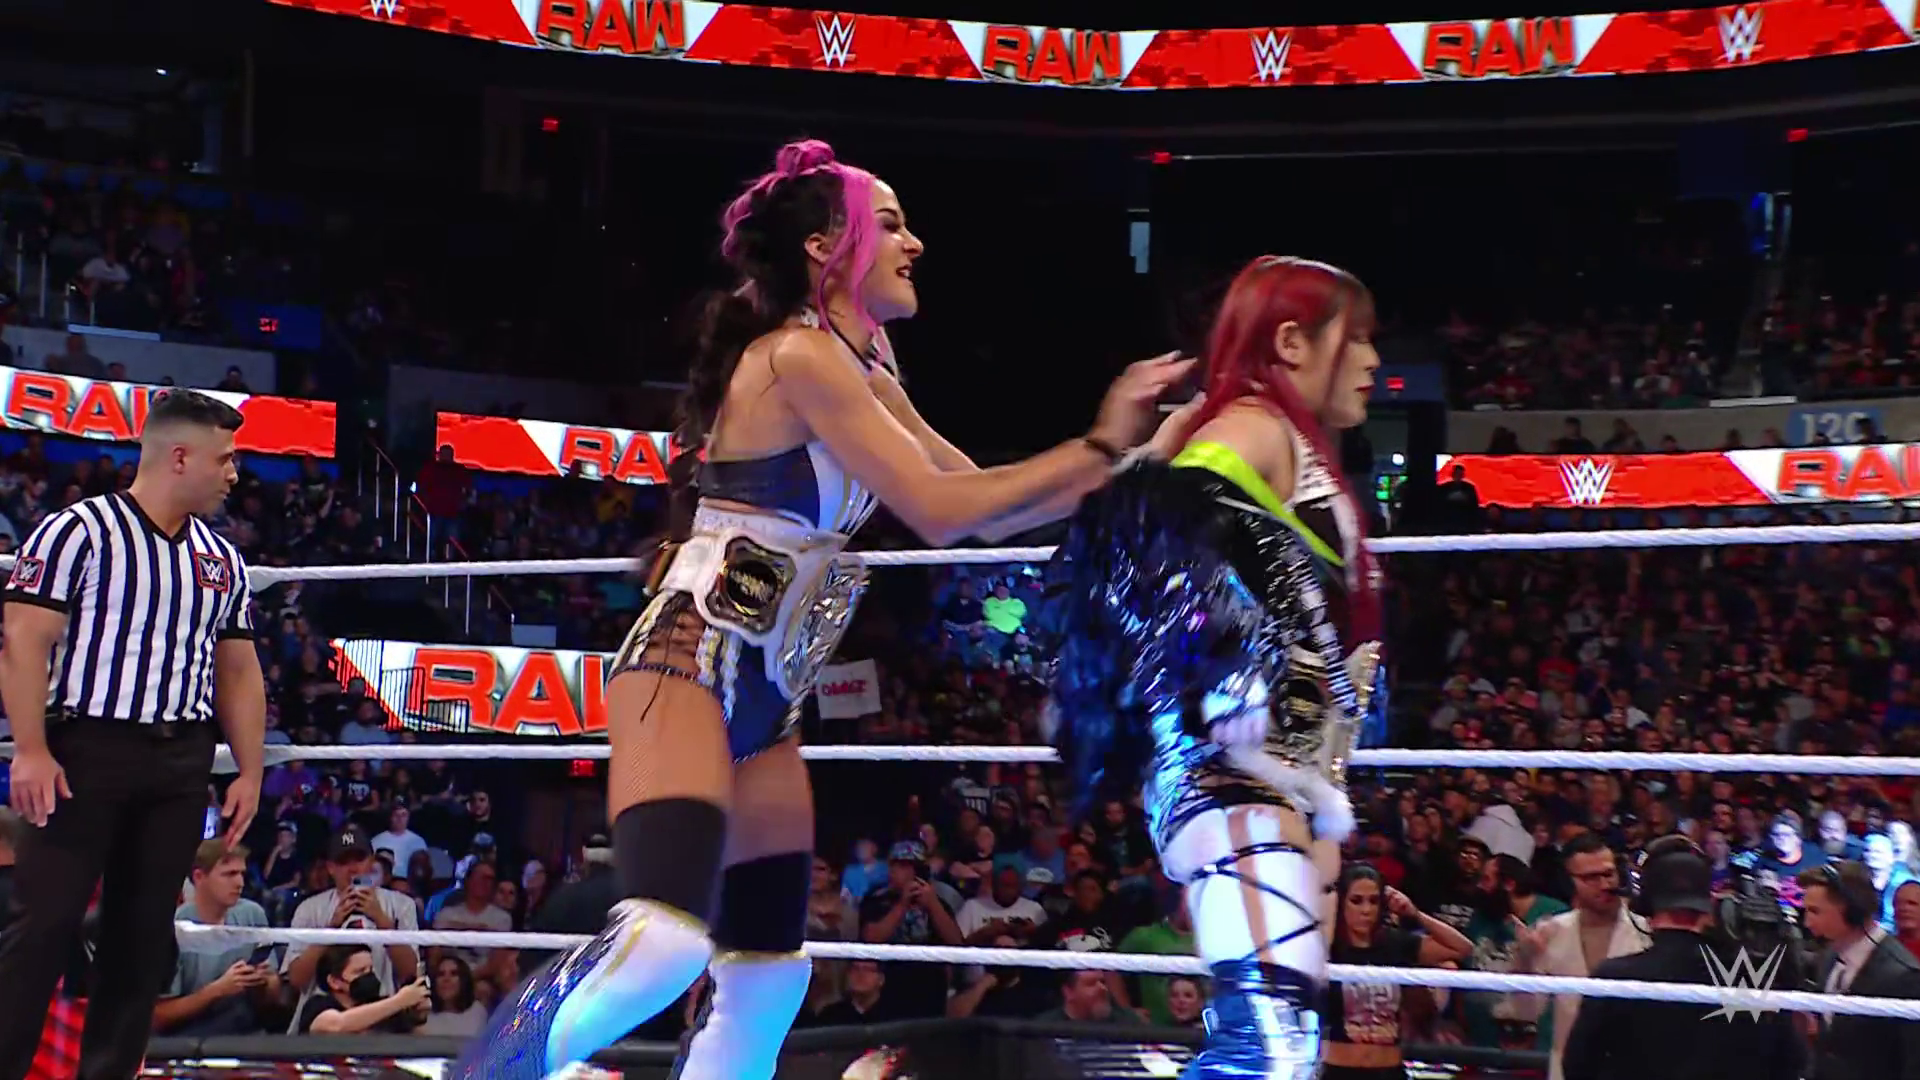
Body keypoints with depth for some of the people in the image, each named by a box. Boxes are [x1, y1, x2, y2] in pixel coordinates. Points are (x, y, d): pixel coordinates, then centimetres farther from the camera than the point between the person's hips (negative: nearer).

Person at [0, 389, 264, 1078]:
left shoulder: (221, 559, 15)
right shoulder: (78, 531, -4)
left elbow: (239, 672, 19)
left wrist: (250, 770, 11)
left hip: (180, 765, 6)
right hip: (86, 749, -6)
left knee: (145, 932, 6)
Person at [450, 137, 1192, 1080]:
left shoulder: (864, 375, 18)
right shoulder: (798, 355, -12)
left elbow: (984, 505, 20)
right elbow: (939, 512, -16)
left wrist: (1125, 459, 12)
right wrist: (1098, 448, -10)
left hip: (762, 693, 10)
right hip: (687, 659, -10)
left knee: (767, 986, 7)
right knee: (666, 938, -28)